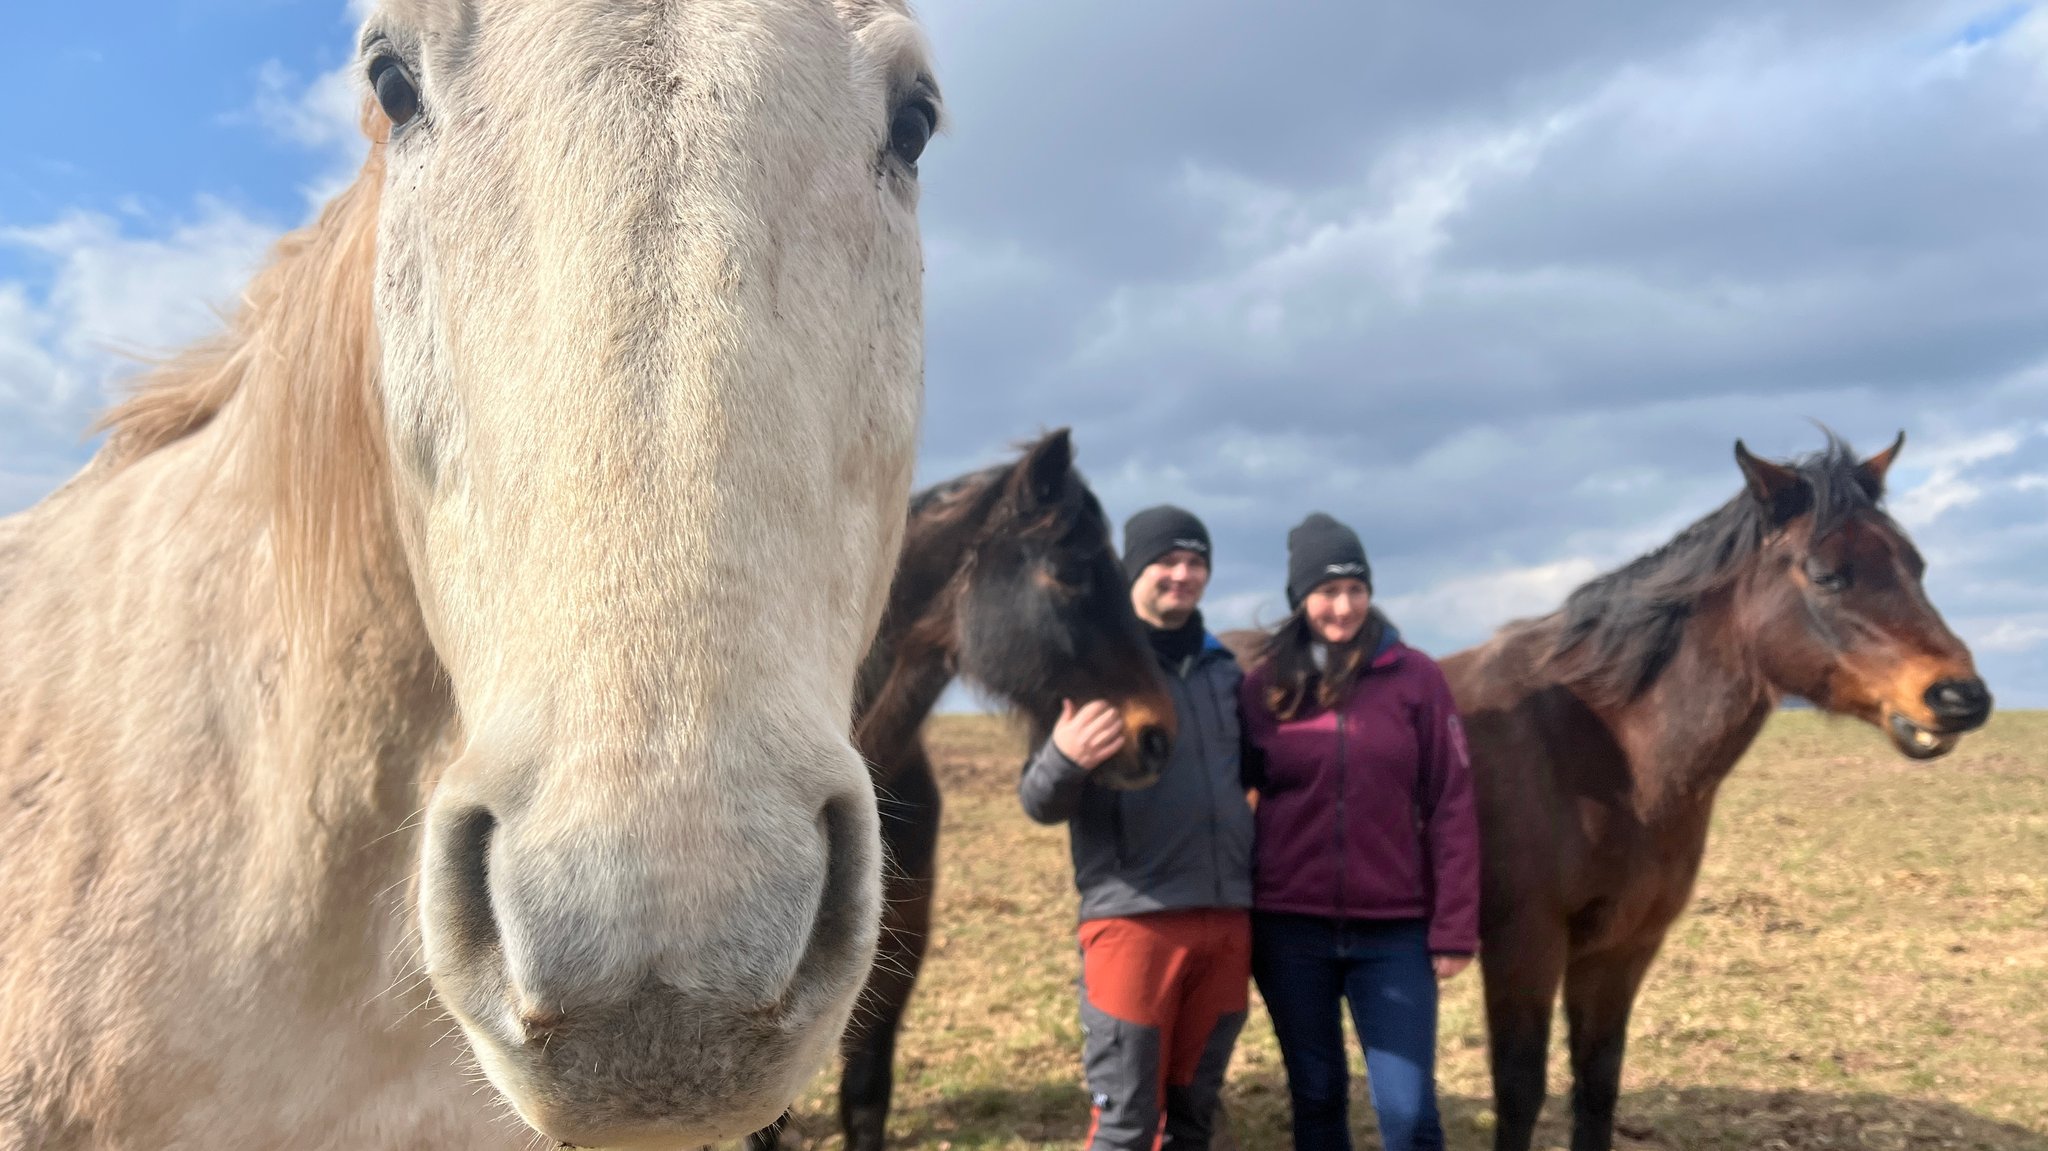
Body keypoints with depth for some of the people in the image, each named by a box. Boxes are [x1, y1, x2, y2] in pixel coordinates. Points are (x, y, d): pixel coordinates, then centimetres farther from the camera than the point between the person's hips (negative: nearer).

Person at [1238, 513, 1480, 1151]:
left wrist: (1454, 927, -5)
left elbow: (1451, 806, -2)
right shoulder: (1266, 685, 1)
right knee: (1316, 1098, 13)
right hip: (1290, 929, 1)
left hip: (1394, 930, -1)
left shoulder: (1415, 677, -2)